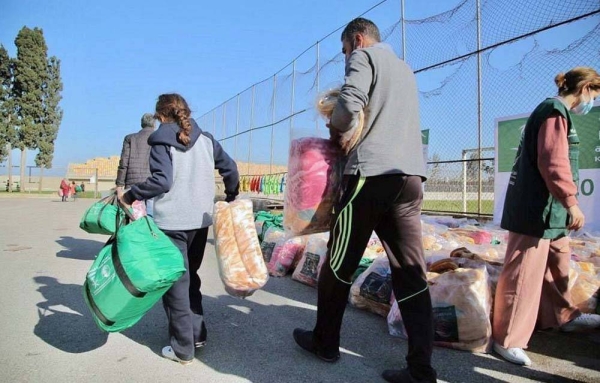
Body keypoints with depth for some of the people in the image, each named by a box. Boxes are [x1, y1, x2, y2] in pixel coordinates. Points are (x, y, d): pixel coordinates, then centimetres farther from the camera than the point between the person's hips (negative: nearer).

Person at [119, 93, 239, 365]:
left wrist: (130, 196, -8)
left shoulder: (161, 141, -5)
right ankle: (197, 334, 26)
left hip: (172, 222, -5)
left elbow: (162, 180, -18)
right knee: (190, 277, 20)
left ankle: (183, 348, 11)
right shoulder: (206, 139, 9)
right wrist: (232, 196, 23)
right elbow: (230, 168, 9)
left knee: (176, 281, 4)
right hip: (200, 220, 5)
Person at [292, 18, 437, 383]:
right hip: (411, 175, 7)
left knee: (340, 263, 7)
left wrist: (334, 126, 8)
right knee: (411, 273, 3)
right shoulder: (405, 68, 29)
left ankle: (325, 342, 23)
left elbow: (349, 108, -12)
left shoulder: (364, 56, 4)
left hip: (372, 173, -7)